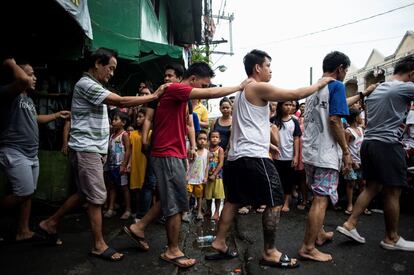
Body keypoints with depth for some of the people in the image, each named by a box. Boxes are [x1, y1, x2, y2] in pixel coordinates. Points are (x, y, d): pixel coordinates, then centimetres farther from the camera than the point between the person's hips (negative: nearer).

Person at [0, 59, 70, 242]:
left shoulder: (28, 99, 18)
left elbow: (35, 119, 34)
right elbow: (22, 79, -32)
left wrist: (58, 115, 34)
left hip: (31, 154, 9)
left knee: (28, 193, 10)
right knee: (24, 192, -12)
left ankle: (23, 232, 19)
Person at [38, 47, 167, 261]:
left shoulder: (93, 86, 19)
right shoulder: (86, 84, -14)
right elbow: (121, 102, -23)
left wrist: (101, 150, 15)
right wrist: (154, 96, -19)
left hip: (92, 149, 10)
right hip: (86, 149, -10)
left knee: (84, 194, 17)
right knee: (97, 197, -4)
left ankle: (51, 222, 32)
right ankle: (99, 245, 7)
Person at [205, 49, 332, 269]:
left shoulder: (243, 90, 22)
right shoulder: (260, 88, -8)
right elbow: (296, 94, -10)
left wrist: (268, 143, 28)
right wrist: (319, 83, 7)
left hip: (236, 155, 10)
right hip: (253, 156, -10)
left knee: (233, 200, 16)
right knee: (275, 201, -1)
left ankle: (219, 244, 21)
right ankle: (269, 253, 7)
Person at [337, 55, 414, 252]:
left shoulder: (376, 90, 17)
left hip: (368, 142, 9)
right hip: (388, 144, -8)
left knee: (372, 187, 15)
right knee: (393, 192, 3)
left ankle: (350, 224, 12)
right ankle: (391, 238, 15)